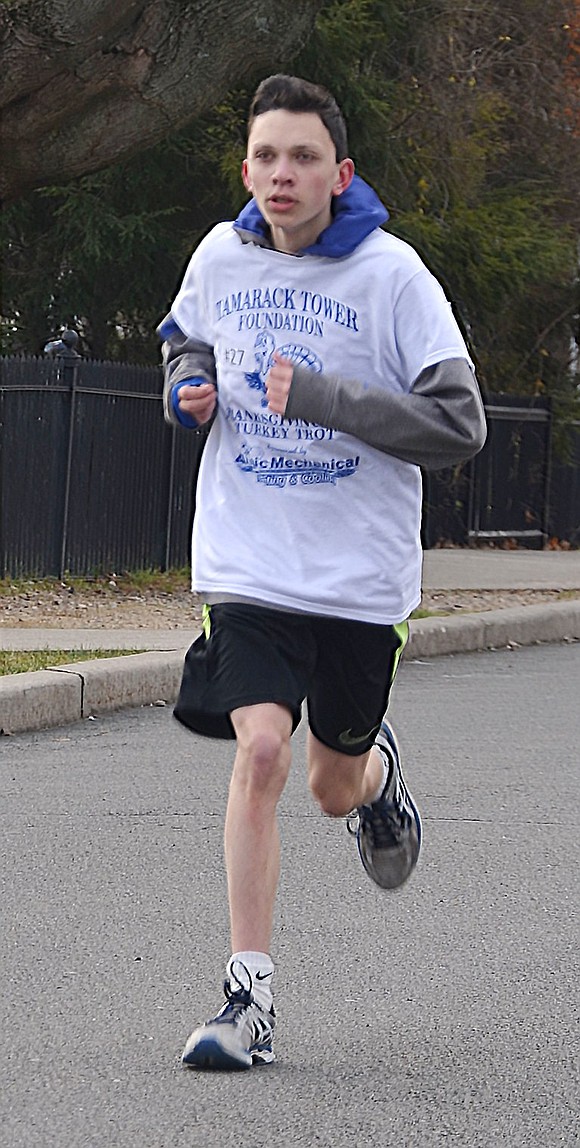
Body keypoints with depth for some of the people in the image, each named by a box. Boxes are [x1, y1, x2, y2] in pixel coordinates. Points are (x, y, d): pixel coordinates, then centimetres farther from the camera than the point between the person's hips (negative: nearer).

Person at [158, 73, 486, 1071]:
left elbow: (459, 424, -14)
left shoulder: (390, 273, -11)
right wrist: (189, 388, -1)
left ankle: (376, 771, 51)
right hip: (249, 565, 1)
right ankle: (250, 997, -13)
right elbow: (185, 343, 23)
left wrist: (318, 397, -21)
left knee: (334, 789, 11)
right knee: (259, 750, -18)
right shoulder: (220, 259, 0)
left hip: (359, 574, -1)